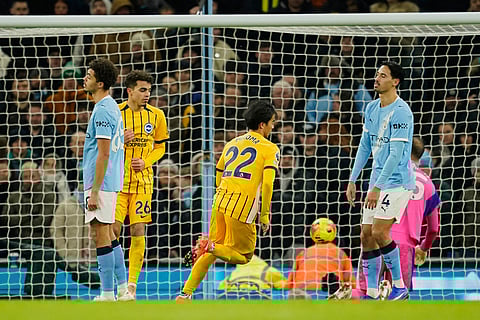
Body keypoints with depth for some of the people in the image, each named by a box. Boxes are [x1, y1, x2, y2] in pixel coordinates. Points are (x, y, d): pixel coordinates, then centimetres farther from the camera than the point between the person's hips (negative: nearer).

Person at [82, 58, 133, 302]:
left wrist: (94, 191, -20)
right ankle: (123, 290, 18)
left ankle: (107, 295, -5)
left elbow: (103, 154, -20)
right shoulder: (112, 106, 14)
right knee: (108, 236, 16)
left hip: (101, 182, -10)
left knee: (102, 237, -6)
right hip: (112, 181, 10)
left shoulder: (102, 111, -17)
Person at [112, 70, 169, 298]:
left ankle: (132, 283, 3)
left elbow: (160, 147, 11)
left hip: (142, 180, 1)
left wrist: (145, 162, -8)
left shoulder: (156, 115, 1)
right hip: (117, 180, -1)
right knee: (113, 230, -8)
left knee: (138, 232, -4)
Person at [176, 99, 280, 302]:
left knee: (211, 254, 16)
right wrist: (265, 215, -4)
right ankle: (212, 247, -19)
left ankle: (186, 293, 5)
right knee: (243, 256, 8)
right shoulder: (270, 149, 3)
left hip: (220, 200, 6)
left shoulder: (231, 144, 21)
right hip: (243, 206, -6)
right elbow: (267, 184, -8)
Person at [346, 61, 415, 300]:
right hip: (377, 181, 8)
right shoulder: (372, 109, 10)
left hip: (397, 182, -8)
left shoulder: (401, 112, -16)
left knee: (379, 232, -17)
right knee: (366, 235, 4)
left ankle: (400, 287, -5)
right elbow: (365, 146, 18)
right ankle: (371, 293, 9)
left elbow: (396, 154, -21)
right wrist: (352, 180, 13)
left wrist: (377, 187, -23)